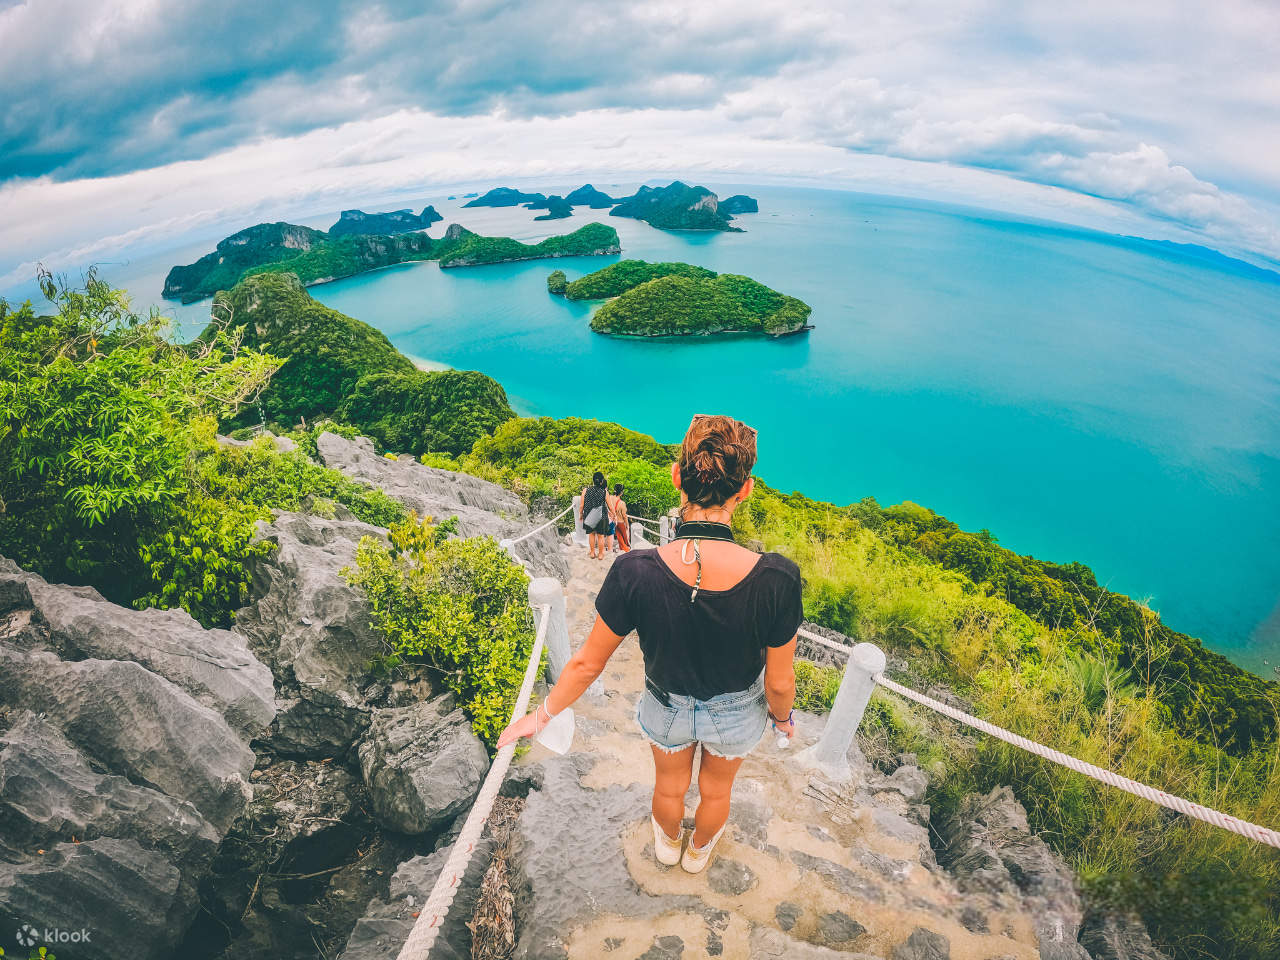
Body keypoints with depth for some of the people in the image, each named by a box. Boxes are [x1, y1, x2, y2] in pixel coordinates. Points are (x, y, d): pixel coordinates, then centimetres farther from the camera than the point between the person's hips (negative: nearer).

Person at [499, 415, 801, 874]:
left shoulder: (634, 573, -35)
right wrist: (783, 718, 5)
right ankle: (699, 851, 65)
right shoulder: (776, 579, -35)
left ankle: (668, 845, 67)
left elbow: (587, 664, -19)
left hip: (668, 709, 0)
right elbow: (780, 683, -19)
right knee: (715, 790, 34)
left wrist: (541, 715, 0)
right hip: (737, 715, 0)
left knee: (670, 786, 34)